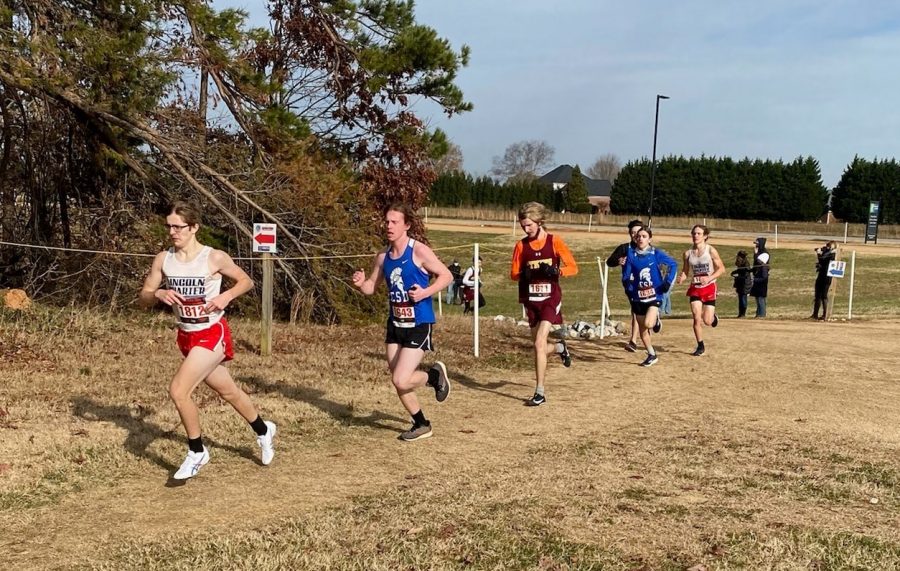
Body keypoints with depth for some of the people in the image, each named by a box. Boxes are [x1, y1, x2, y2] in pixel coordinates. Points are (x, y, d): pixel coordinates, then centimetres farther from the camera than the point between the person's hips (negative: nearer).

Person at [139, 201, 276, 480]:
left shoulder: (215, 258, -13)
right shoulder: (163, 259, -2)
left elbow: (246, 281, 0)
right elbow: (144, 298, 4)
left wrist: (226, 296, -18)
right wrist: (159, 294, -18)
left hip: (212, 334, -6)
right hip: (186, 336, 6)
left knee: (178, 390, -19)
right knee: (228, 392, 20)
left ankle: (197, 452, 2)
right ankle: (263, 430, 45)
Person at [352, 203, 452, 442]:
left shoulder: (419, 251, -13)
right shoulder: (383, 257, 5)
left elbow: (446, 275, -9)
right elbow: (371, 287, 14)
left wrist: (425, 293, -23)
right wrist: (361, 283, -8)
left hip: (419, 325, -7)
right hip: (395, 324, 7)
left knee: (401, 381, -14)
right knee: (398, 381, 11)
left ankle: (436, 375, 16)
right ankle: (421, 425, 30)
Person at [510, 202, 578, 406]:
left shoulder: (554, 242, -5)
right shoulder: (521, 245, 3)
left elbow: (573, 267, -4)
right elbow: (513, 273, 6)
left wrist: (555, 270, -23)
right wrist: (523, 274, -16)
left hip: (550, 299, -4)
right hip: (530, 300, 4)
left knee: (539, 343, -17)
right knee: (539, 346, 9)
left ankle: (539, 392, -10)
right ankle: (560, 348, 45)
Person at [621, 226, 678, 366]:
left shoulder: (656, 253, -5)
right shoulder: (631, 254, -1)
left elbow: (673, 264, 1)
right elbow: (626, 276, 3)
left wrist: (667, 282, -6)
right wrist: (629, 289, -10)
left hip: (655, 295, -3)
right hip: (638, 297, 3)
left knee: (648, 324, -23)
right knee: (642, 329, 9)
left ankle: (656, 319, 12)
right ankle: (652, 356, 25)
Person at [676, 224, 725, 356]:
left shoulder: (710, 250, -10)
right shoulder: (688, 253, -1)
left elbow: (721, 268, -8)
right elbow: (685, 271, 7)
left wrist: (709, 278, -22)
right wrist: (681, 278, -16)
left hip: (709, 288, -2)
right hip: (695, 288, 2)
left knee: (707, 321, -4)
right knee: (696, 318, -5)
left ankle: (713, 316, 35)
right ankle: (700, 346, 10)